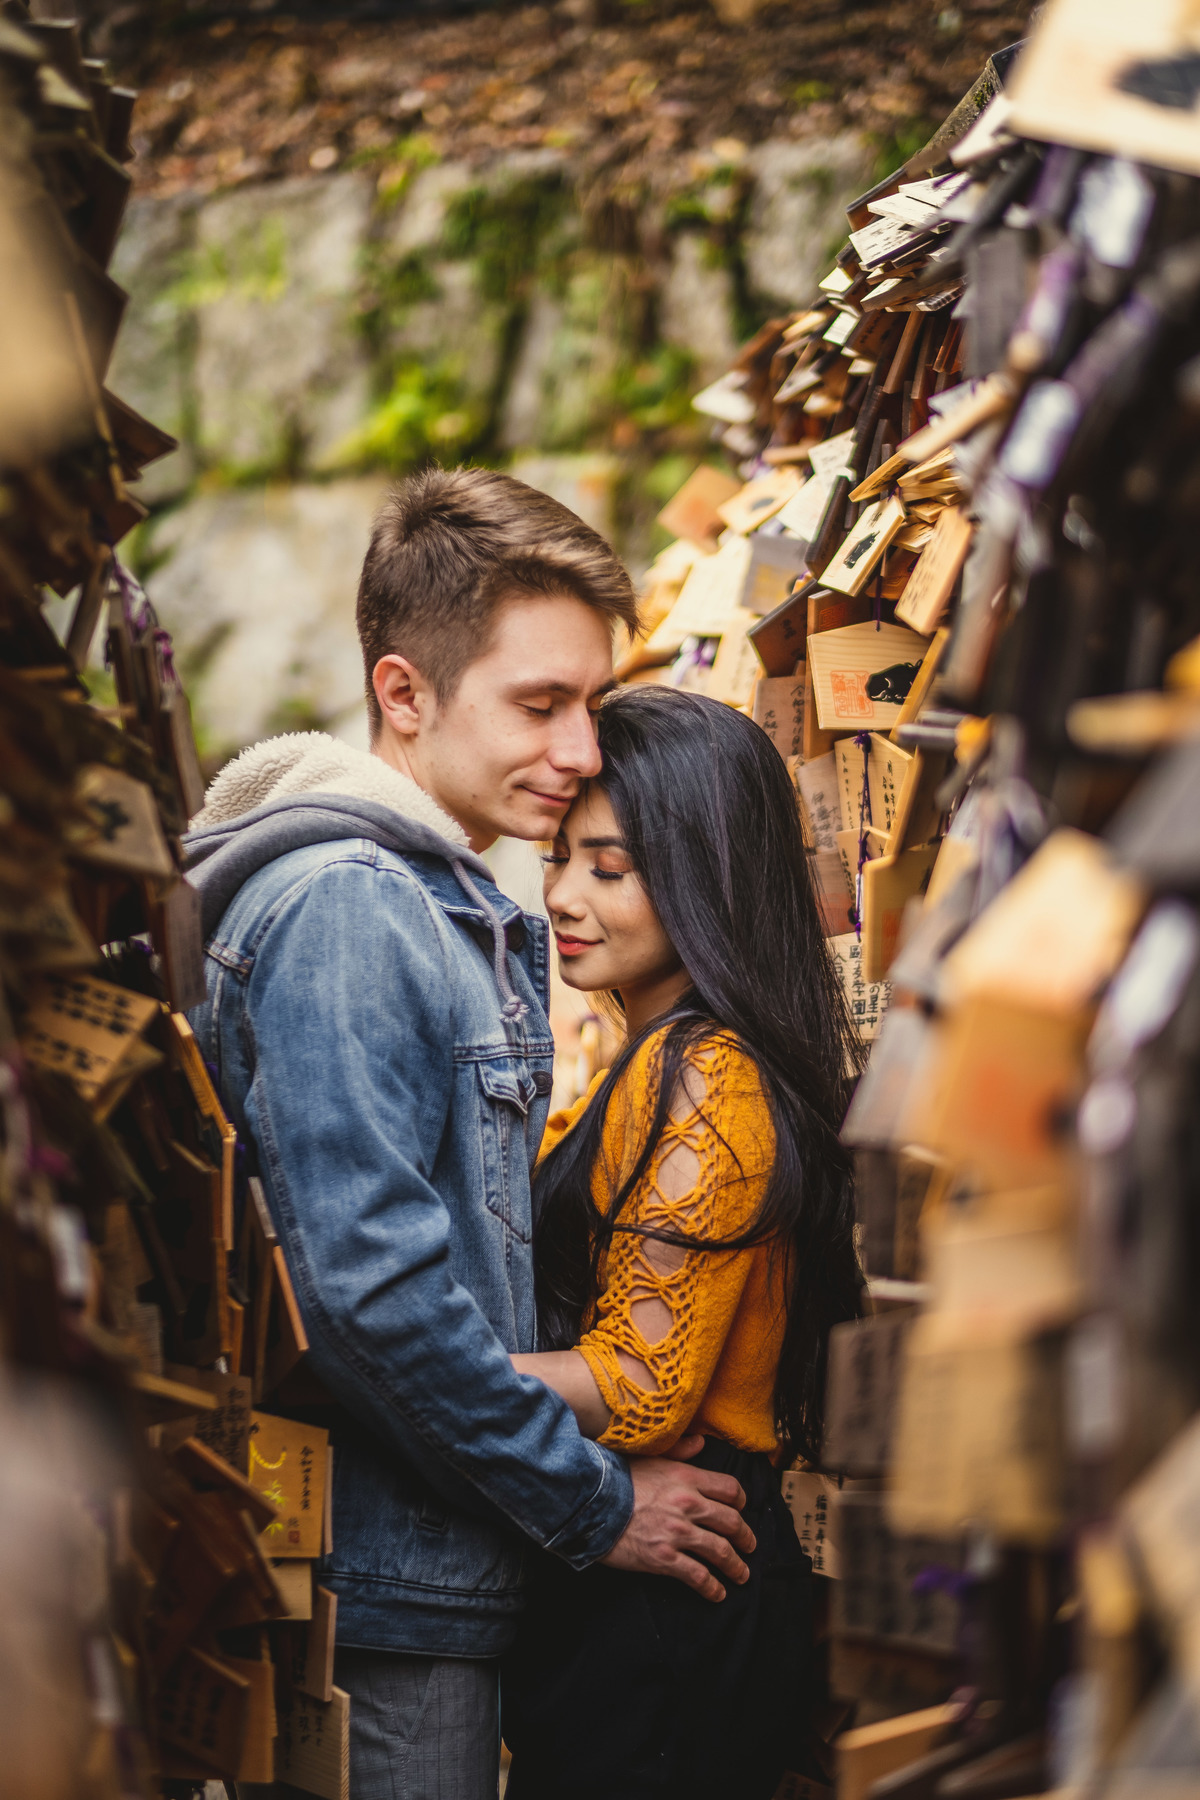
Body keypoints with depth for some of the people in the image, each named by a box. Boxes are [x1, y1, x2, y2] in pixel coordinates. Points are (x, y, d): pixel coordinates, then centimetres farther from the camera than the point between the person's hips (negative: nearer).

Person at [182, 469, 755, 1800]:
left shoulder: (472, 917, 14)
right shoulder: (338, 909, -16)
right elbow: (370, 1285, -23)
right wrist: (599, 1503, -16)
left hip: (451, 1576, 9)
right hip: (378, 1587, -9)